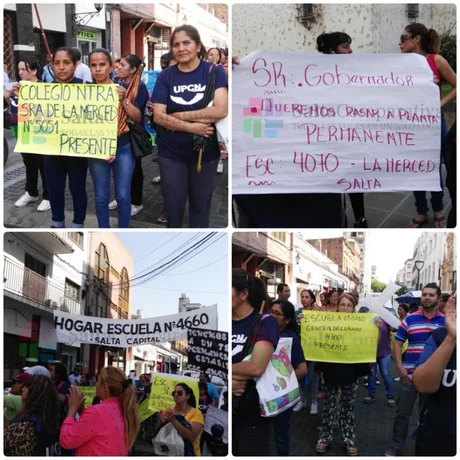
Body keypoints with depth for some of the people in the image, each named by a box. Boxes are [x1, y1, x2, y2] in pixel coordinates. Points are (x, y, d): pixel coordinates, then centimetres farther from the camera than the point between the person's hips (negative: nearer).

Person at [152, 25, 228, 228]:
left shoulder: (214, 71, -6)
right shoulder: (165, 76, -1)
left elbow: (221, 110, -19)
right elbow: (158, 116, -9)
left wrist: (179, 116, -17)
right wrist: (191, 127, -22)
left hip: (205, 151, -1)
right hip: (171, 152, 1)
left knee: (200, 204, 12)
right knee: (173, 205, 7)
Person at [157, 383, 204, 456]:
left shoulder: (196, 413, -9)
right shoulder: (168, 411, 2)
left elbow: (191, 436, -21)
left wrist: (173, 420, -28)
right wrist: (161, 422, -18)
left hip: (188, 454, -3)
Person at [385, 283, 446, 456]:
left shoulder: (445, 321, 1)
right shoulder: (409, 319, 0)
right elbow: (397, 343, 3)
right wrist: (399, 367, -7)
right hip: (409, 374, 0)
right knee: (402, 412, 6)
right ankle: (396, 446, 18)